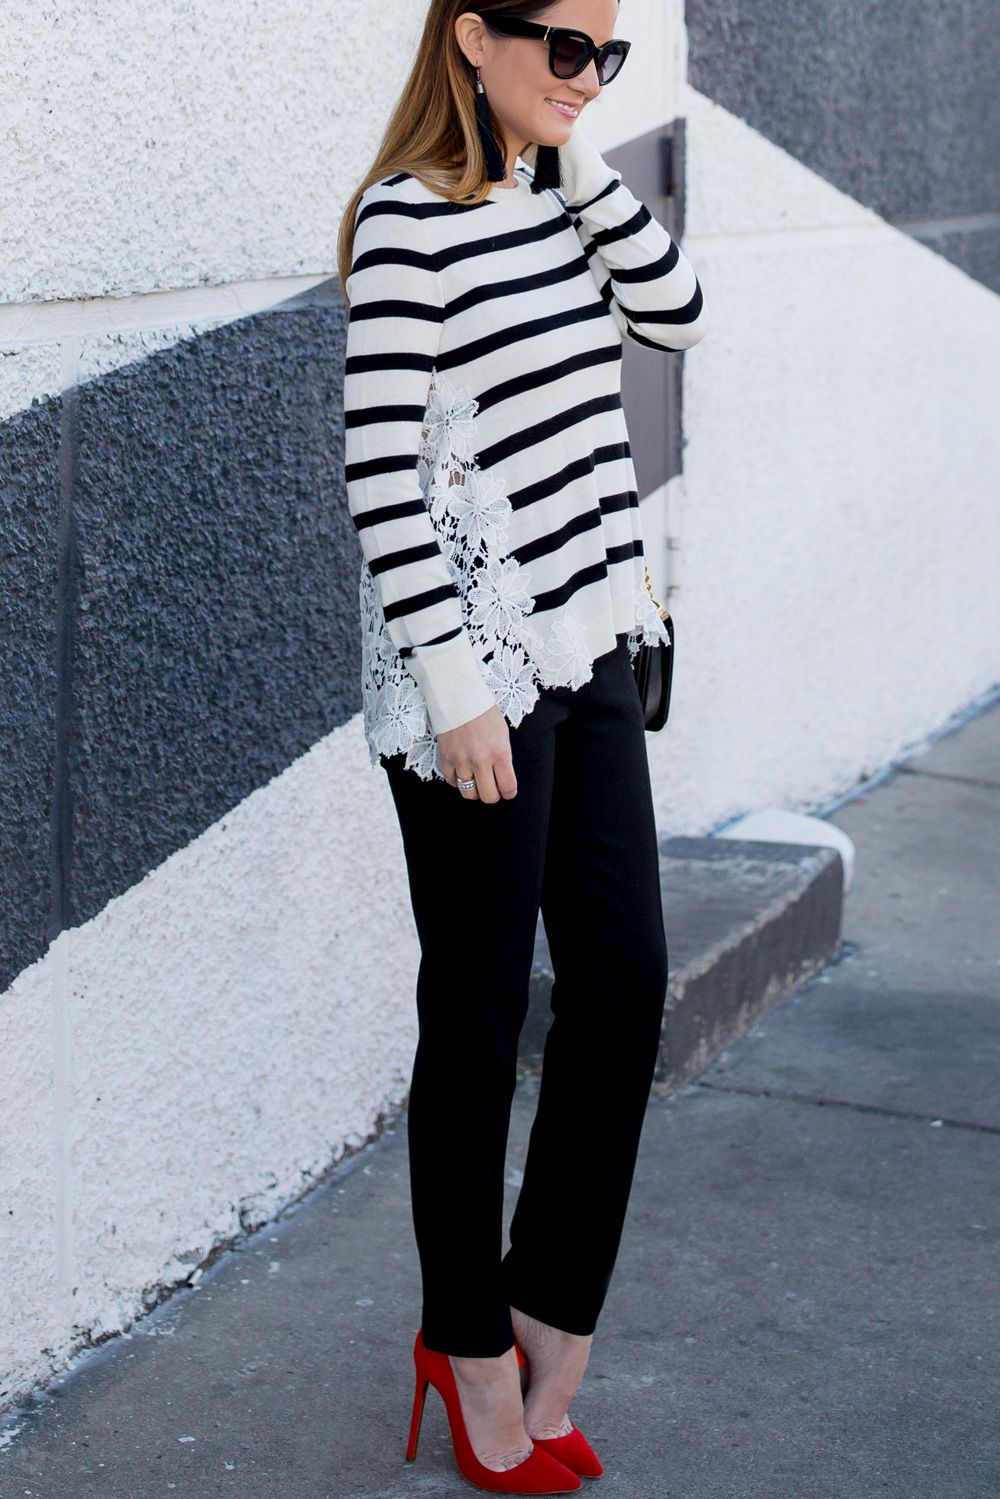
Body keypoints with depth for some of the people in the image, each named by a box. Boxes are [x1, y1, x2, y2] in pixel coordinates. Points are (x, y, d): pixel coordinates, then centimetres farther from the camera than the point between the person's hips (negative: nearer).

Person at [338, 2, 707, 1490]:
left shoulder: (557, 195, 10)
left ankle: (550, 1337, 23)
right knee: (481, 1015, 4)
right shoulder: (409, 220, -14)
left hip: (587, 646, 8)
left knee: (626, 980, 8)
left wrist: (584, 165, -1)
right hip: (474, 671, -8)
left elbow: (679, 312, 4)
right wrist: (452, 683, -18)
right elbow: (381, 471, -17)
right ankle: (476, 1351, 21)